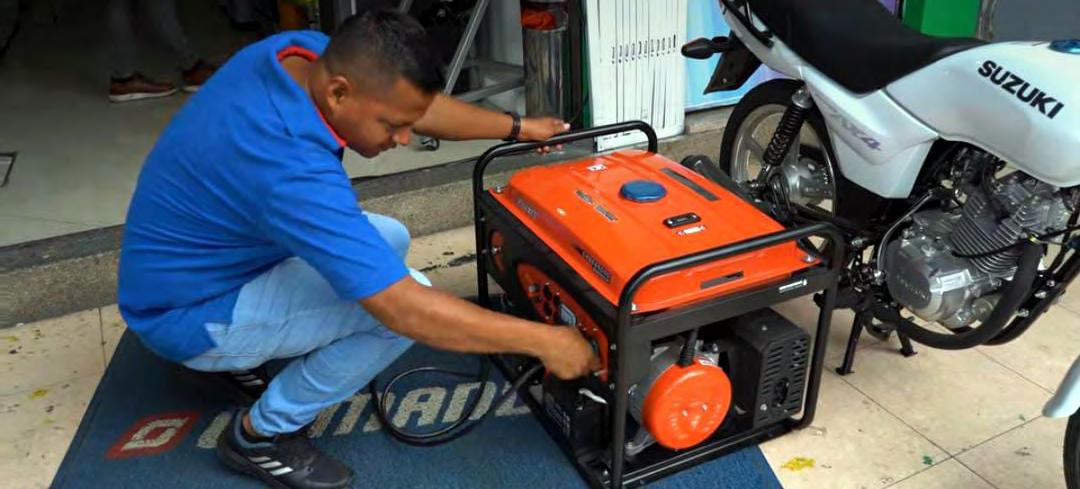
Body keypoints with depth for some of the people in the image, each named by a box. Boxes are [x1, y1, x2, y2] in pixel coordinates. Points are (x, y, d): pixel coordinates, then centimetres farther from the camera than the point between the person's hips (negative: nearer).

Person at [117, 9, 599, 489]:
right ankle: (260, 434, -2)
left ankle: (237, 355, 18)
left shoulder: (308, 53, -13)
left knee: (390, 239, 13)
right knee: (407, 300, -22)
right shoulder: (288, 168, -38)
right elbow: (405, 309, -36)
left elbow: (414, 102, 5)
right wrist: (543, 341, -28)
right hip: (188, 310, -9)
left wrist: (519, 128, 8)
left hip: (214, 249, 9)